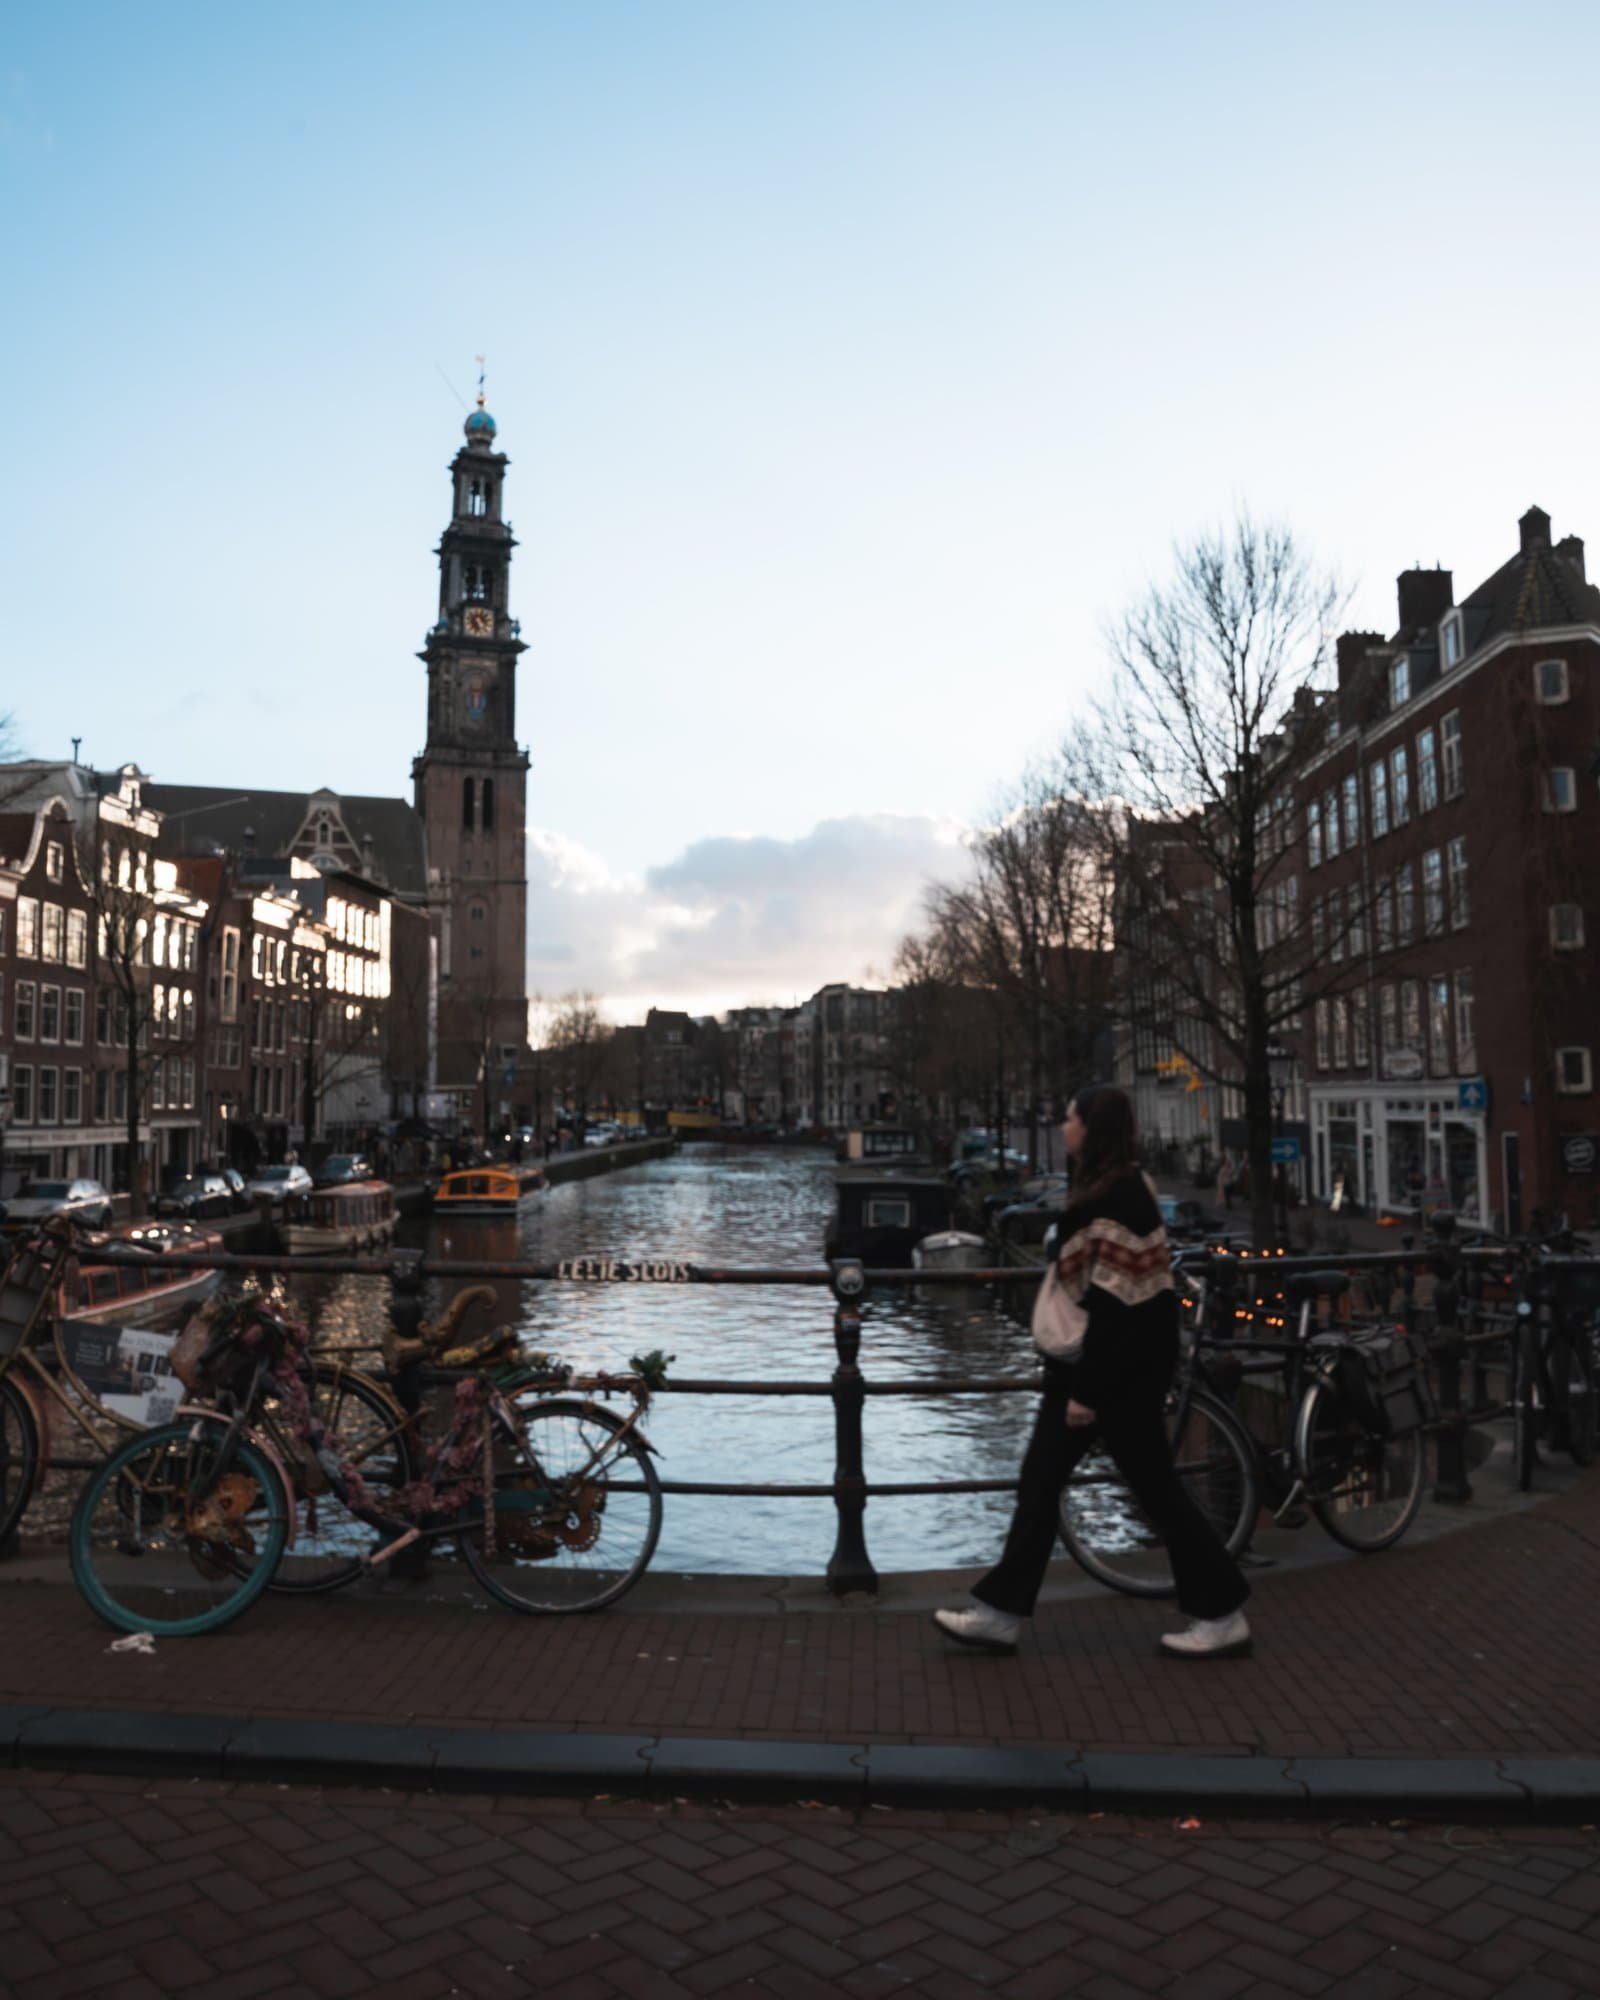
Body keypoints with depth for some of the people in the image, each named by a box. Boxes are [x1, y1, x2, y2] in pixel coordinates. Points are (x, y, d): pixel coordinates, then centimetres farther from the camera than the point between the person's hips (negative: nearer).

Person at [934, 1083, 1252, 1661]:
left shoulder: (1118, 1196, -20)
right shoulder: (1108, 1188, 12)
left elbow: (1114, 1302, -23)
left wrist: (1087, 1389, -21)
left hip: (1121, 1368, -10)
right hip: (1092, 1359, 10)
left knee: (1155, 1487, 2)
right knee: (1040, 1481, 10)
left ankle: (1223, 1616, 18)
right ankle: (1000, 1613, 16)